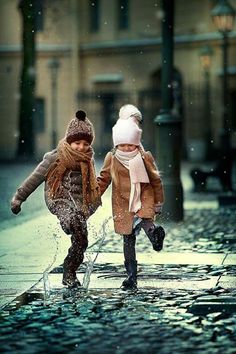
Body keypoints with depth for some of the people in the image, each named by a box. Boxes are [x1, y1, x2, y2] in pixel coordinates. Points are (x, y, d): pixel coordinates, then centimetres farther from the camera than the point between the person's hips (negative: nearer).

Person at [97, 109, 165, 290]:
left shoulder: (145, 157, -4)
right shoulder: (111, 158, -2)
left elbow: (156, 180, 5)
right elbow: (103, 179, 8)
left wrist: (159, 202, 9)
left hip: (145, 199, -1)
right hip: (123, 203, 2)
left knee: (144, 223, -37)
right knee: (128, 239, 5)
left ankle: (154, 231, -7)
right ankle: (131, 275, 12)